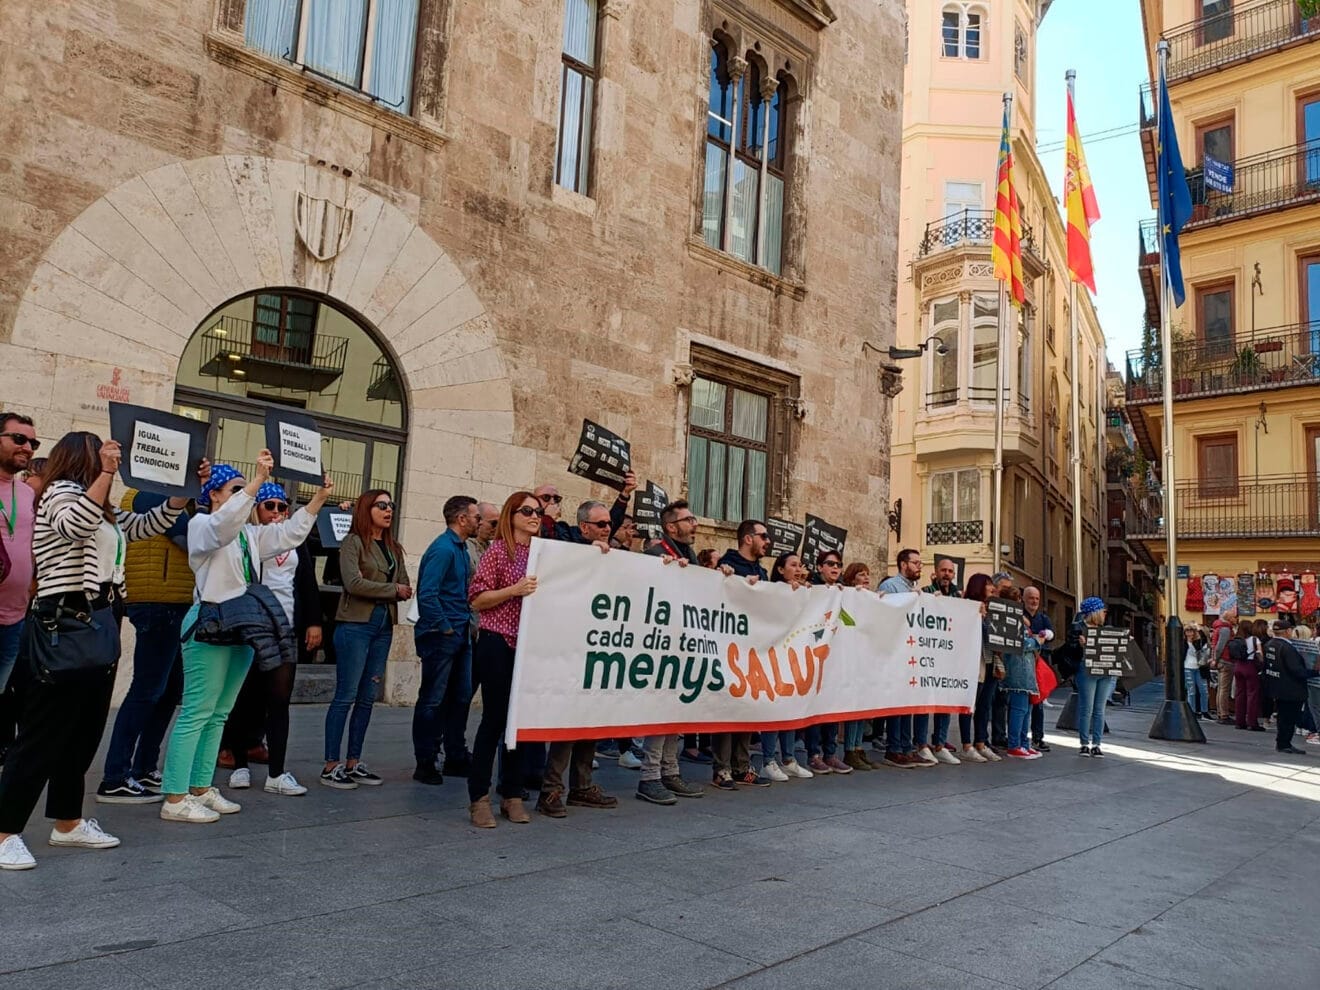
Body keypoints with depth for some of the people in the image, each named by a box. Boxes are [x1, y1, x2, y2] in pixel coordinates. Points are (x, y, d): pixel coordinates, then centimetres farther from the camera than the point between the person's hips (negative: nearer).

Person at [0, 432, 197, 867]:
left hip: (100, 626, 9)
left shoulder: (106, 510, 19)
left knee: (84, 731, 14)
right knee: (43, 734, -5)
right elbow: (76, 525, -26)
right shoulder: (61, 490, -5)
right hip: (66, 627, -9)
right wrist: (105, 473, -31)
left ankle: (67, 822, 23)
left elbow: (148, 524, 23)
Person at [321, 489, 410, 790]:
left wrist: (403, 593, -12)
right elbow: (354, 583, -17)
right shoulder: (353, 542, -5)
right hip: (355, 625, -6)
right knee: (345, 696, -3)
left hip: (384, 627, 6)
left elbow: (406, 587, 11)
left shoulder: (394, 547, 14)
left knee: (367, 698, 9)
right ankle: (331, 766, 4)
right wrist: (393, 590, -9)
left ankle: (353, 763, 17)